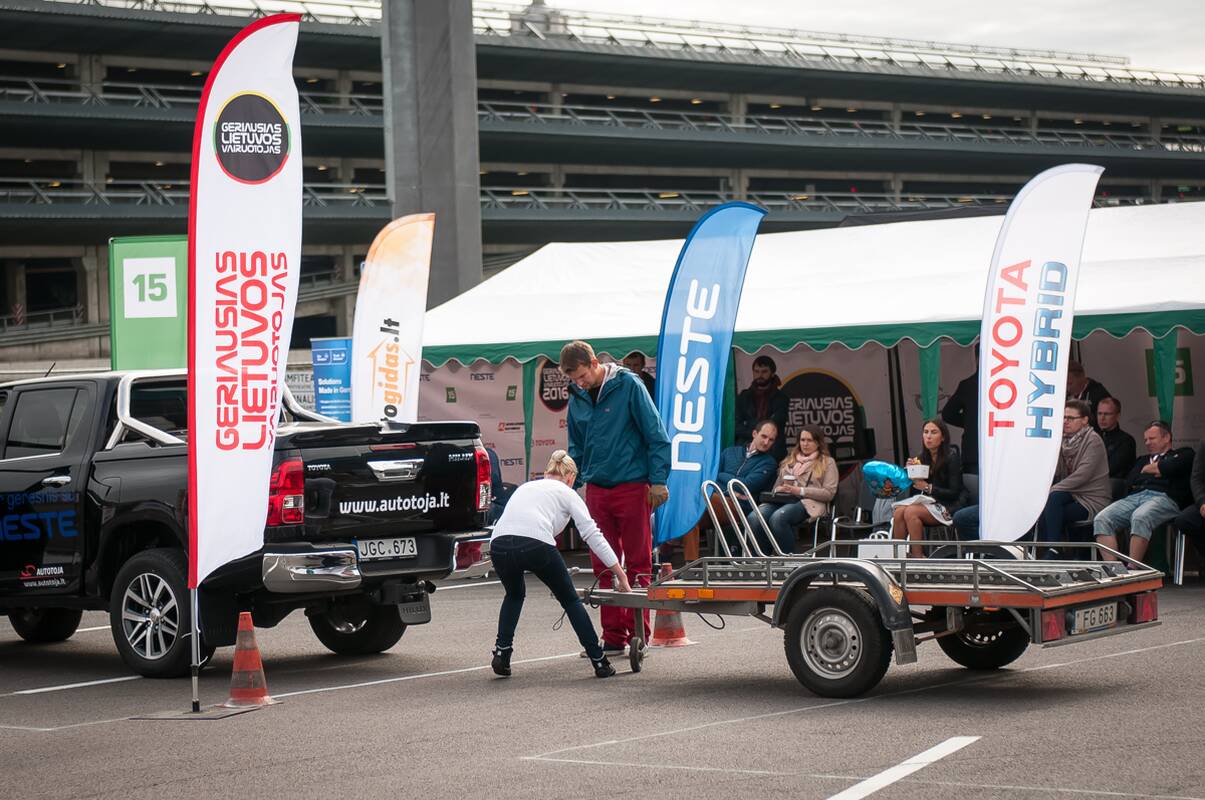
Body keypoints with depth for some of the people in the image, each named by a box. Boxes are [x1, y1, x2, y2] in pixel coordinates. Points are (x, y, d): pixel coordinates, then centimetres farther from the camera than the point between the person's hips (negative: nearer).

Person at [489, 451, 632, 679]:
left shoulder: (525, 487, 36)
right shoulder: (566, 493, 22)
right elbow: (592, 535, 13)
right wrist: (621, 576, 13)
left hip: (499, 544, 4)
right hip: (536, 545, -4)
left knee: (514, 594, 35)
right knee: (570, 599, 19)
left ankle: (501, 653, 19)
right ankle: (600, 662, 15)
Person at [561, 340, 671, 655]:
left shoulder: (628, 386, -8)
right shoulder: (576, 398, 8)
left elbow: (656, 434, -7)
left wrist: (658, 480, -10)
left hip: (632, 486, -5)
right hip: (597, 489, 5)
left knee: (637, 563, 2)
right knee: (603, 565, 6)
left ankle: (638, 635, 7)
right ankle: (613, 636, 11)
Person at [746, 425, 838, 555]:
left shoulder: (827, 462, 14)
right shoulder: (790, 460, 31)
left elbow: (829, 493, 2)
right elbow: (777, 486, 29)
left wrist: (800, 491, -10)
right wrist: (779, 489, 2)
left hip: (809, 503, -5)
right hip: (783, 500, 5)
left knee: (778, 517, -38)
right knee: (754, 517, -29)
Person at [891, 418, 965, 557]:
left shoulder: (951, 457, -6)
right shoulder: (921, 458, 12)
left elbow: (954, 493, -10)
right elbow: (913, 493, 12)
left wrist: (928, 487, -19)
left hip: (947, 507, -6)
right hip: (925, 502, 6)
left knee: (911, 512, -31)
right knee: (898, 512, -24)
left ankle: (917, 557, -29)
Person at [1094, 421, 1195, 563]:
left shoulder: (1184, 454, 22)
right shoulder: (1142, 460, 37)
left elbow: (1170, 467, -1)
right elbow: (1128, 482, 18)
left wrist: (1147, 469, 17)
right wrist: (1156, 469, 9)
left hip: (1164, 497, -5)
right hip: (1133, 497, 5)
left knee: (1139, 518, -39)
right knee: (1101, 519, -23)